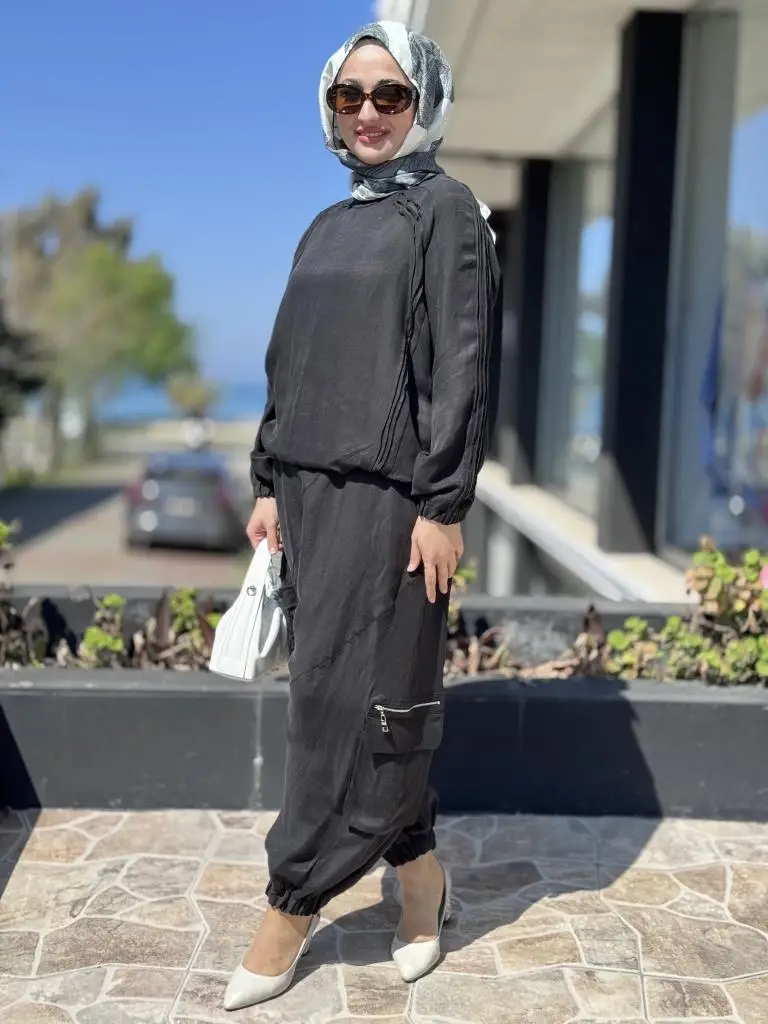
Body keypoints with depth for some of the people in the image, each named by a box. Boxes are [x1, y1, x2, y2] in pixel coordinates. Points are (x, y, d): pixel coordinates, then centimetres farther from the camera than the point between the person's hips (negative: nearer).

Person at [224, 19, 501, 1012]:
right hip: (311, 485, 7)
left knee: (350, 695, -2)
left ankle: (295, 900, 10)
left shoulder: (445, 210, -1)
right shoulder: (326, 226, 18)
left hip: (389, 492, -6)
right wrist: (268, 483, 13)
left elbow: (461, 366, -9)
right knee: (365, 692, 9)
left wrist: (443, 505, -15)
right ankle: (418, 871, 24)